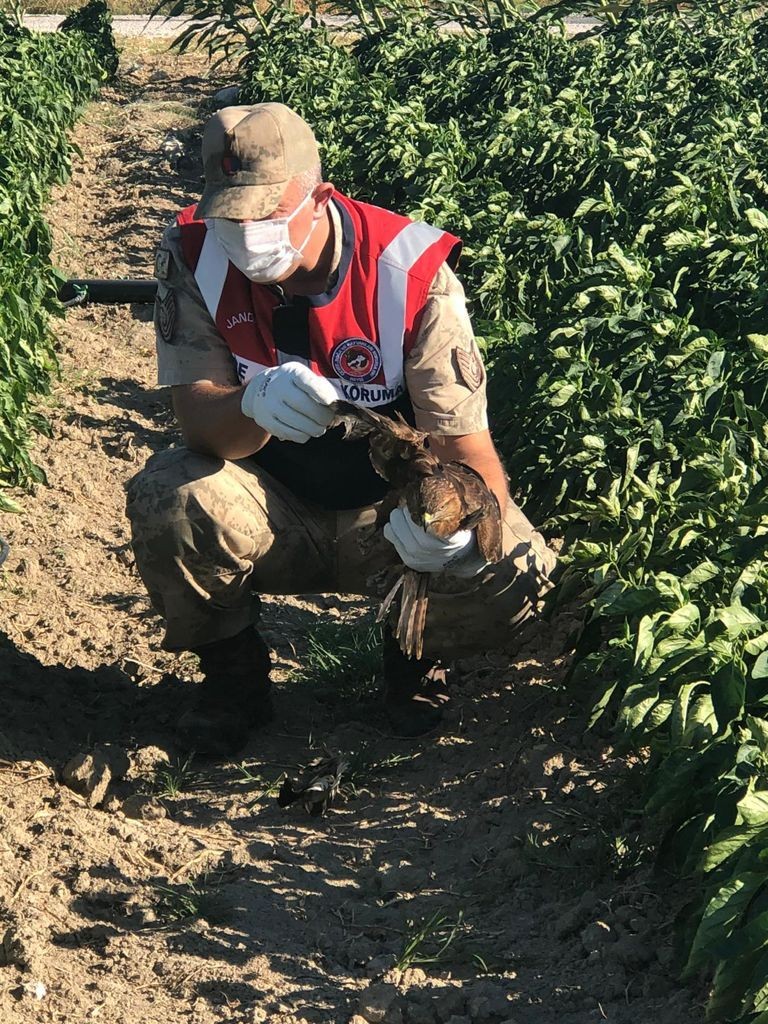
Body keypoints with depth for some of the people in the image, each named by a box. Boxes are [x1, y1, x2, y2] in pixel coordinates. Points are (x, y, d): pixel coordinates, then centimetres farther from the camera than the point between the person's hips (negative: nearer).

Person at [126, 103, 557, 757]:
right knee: (167, 497, -31)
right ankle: (234, 676, -1)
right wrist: (254, 405, -47)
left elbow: (465, 444, -22)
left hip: (389, 515, -1)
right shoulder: (195, 255, -17)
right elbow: (198, 419, -22)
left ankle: (416, 651, 9)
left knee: (518, 568, -28)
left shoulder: (410, 273, -23)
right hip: (271, 513, 1)